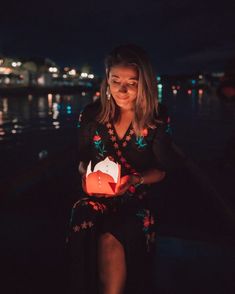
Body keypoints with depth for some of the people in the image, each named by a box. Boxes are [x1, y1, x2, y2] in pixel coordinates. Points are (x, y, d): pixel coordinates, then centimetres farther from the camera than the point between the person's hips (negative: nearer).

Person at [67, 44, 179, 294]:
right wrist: (87, 173, -11)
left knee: (110, 240, -31)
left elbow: (161, 170, 3)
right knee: (83, 219, -31)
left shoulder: (157, 122, -3)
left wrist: (135, 180, -16)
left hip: (136, 200, -2)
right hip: (97, 198, 2)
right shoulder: (92, 115, 2)